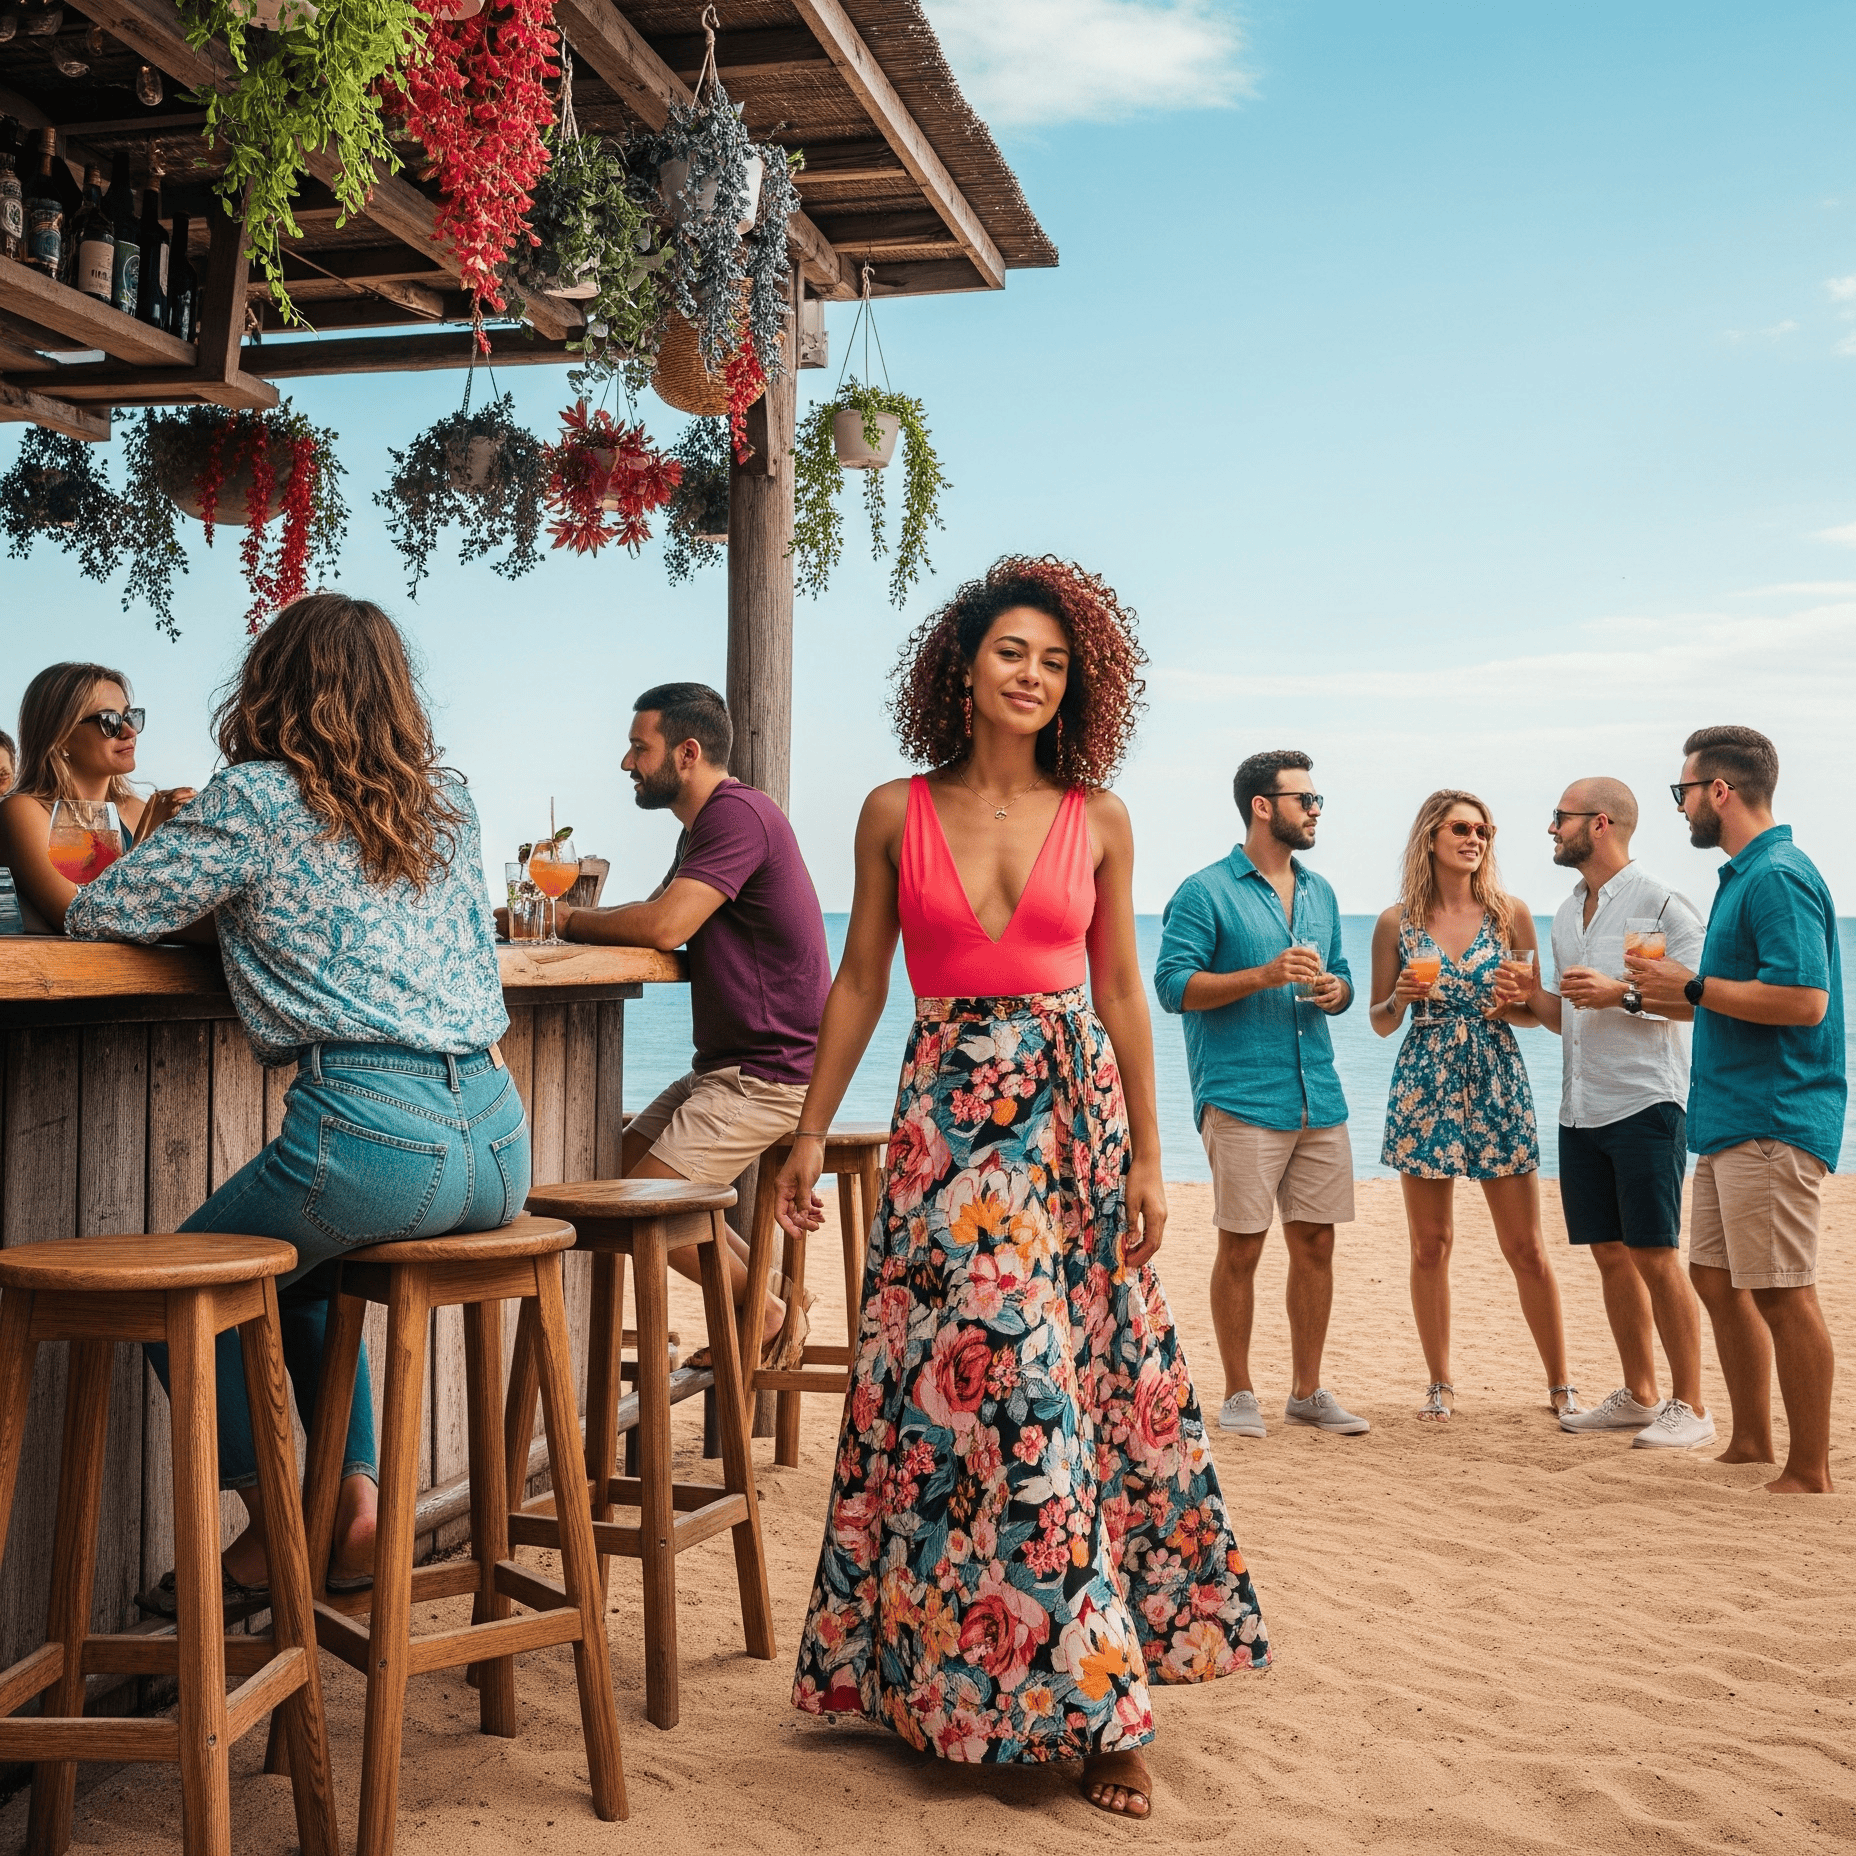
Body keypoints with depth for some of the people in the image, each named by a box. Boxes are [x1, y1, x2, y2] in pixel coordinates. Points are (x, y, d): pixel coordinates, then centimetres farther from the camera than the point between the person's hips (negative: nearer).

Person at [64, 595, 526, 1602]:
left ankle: (277, 1531, 23)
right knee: (298, 1271, 33)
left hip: (373, 1136, -6)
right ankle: (356, 1508, 25)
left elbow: (96, 914, 4)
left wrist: (213, 909, 24)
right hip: (497, 1138, 7)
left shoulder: (255, 799, -1)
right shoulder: (449, 799, 16)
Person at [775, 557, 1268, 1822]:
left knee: (1080, 1378, 1)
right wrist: (811, 1133, 3)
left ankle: (1075, 1686, 16)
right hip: (947, 1113, -1)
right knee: (986, 1379, -4)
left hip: (1074, 1111, 1)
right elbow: (859, 982, 7)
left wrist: (1147, 1154, 4)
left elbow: (1123, 991, 7)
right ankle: (1097, 1704, 9)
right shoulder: (896, 814, 3)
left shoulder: (1098, 818, 4)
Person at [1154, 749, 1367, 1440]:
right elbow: (1173, 983, -11)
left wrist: (1333, 990, 0)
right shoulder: (1206, 892, -4)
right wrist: (1263, 976, -18)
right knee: (1241, 1245, -1)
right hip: (1241, 1098, -6)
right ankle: (1238, 1395, 11)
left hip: (1319, 1096, 6)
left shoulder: (1320, 892, 17)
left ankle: (1307, 1390, 19)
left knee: (1315, 1242, 8)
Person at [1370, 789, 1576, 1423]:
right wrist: (1402, 997, -12)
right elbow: (1379, 1021, 9)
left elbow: (1538, 1008, 9)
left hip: (1498, 1085, 0)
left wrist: (1512, 1007, -13)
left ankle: (1560, 1383, 14)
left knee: (1526, 1247, 2)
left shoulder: (1510, 912, 3)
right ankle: (1440, 1385, 17)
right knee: (1430, 1245, 5)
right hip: (1423, 1087, 0)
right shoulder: (1396, 923, 3)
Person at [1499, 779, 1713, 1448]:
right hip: (1581, 1110, 8)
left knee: (1655, 1256, -6)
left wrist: (1623, 993, -22)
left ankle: (1689, 1406, 3)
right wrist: (1532, 998, 5)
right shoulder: (1567, 913, 17)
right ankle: (1638, 1395, 20)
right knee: (1610, 1253, 10)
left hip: (1645, 1103, -8)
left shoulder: (1659, 901, -7)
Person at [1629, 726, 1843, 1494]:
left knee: (1784, 1295, -4)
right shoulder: (1746, 875, 17)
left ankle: (1809, 1474, 6)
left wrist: (1693, 986, -18)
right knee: (1718, 1280, 15)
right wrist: (1674, 996, 14)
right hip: (1732, 1116, 11)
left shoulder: (1778, 877, -16)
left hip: (1773, 1123, -11)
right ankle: (1751, 1445, 26)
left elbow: (1802, 999, -25)